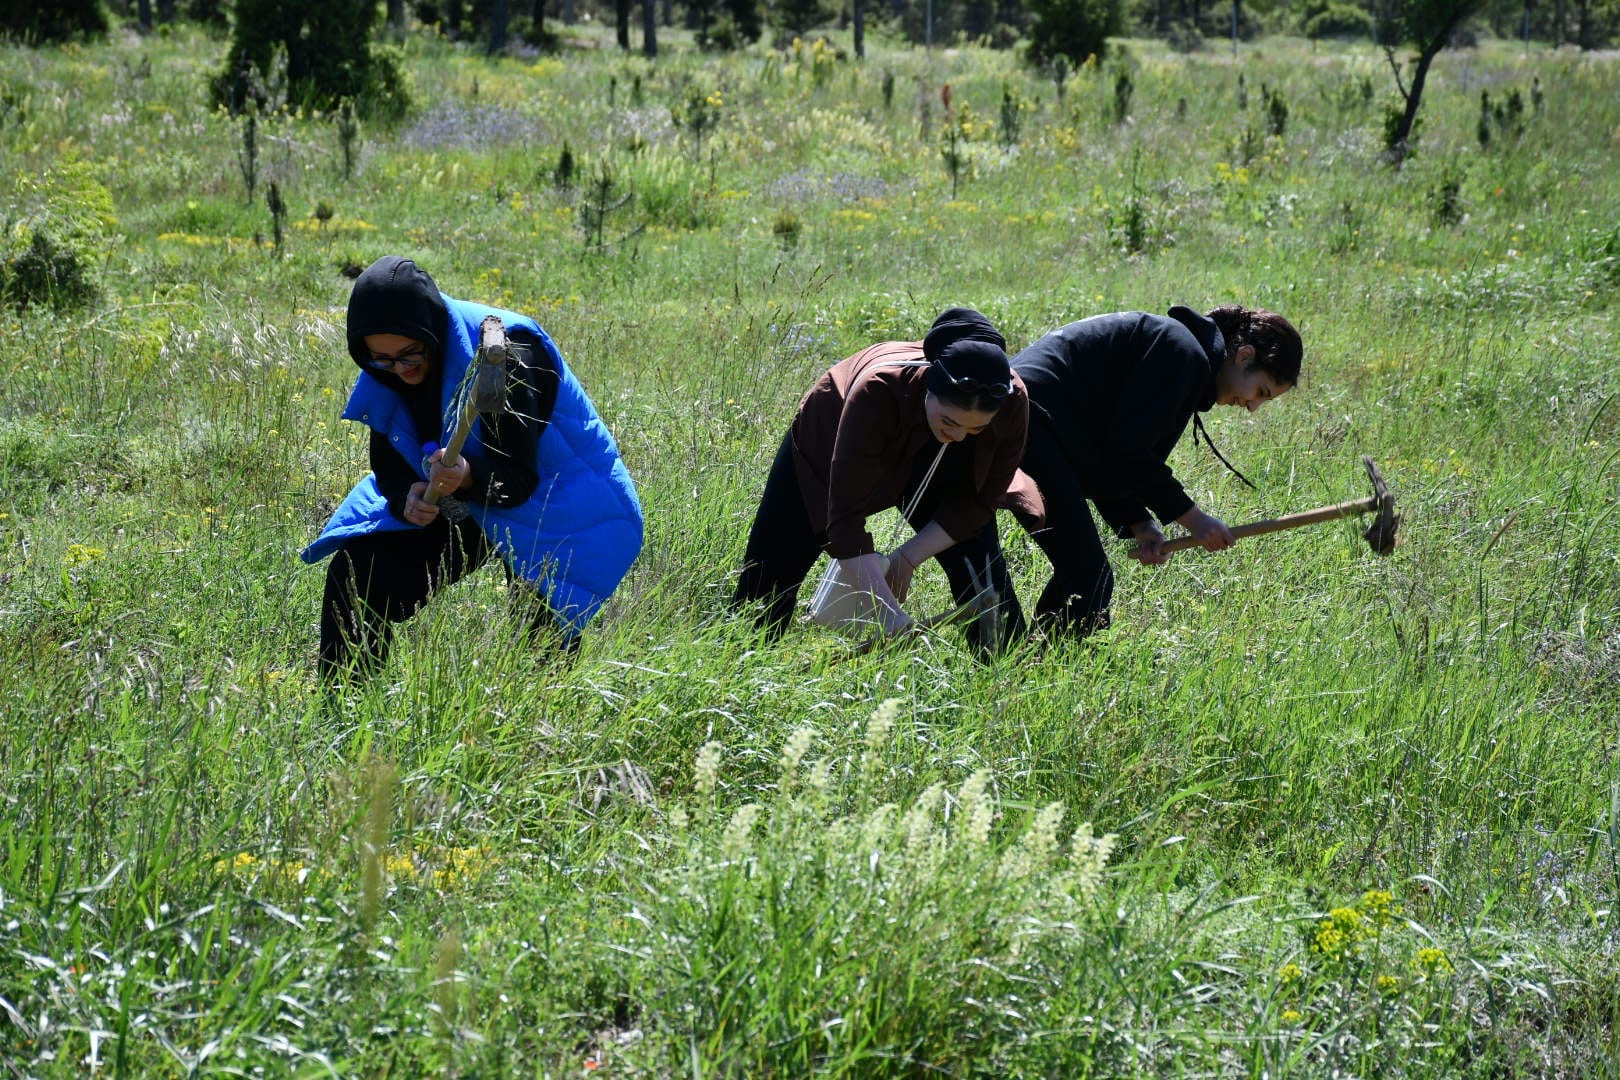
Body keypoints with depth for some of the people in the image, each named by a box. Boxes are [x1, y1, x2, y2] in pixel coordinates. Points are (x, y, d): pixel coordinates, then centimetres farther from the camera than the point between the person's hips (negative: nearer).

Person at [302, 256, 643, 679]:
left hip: (552, 512, -6)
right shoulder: (384, 375, -11)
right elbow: (388, 462, -4)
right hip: (463, 509, 6)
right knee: (355, 574, -3)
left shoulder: (506, 355, -30)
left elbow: (518, 476, -31)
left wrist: (470, 476, -53)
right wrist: (408, 496, -28)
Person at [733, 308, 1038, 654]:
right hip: (826, 442, -2)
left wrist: (906, 560, -24)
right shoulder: (878, 391, -44)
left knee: (984, 574, -12)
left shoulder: (1012, 402, -34)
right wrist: (894, 620, -47)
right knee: (769, 574, 2)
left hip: (932, 463, 2)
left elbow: (979, 501, -17)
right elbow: (845, 518, -43)